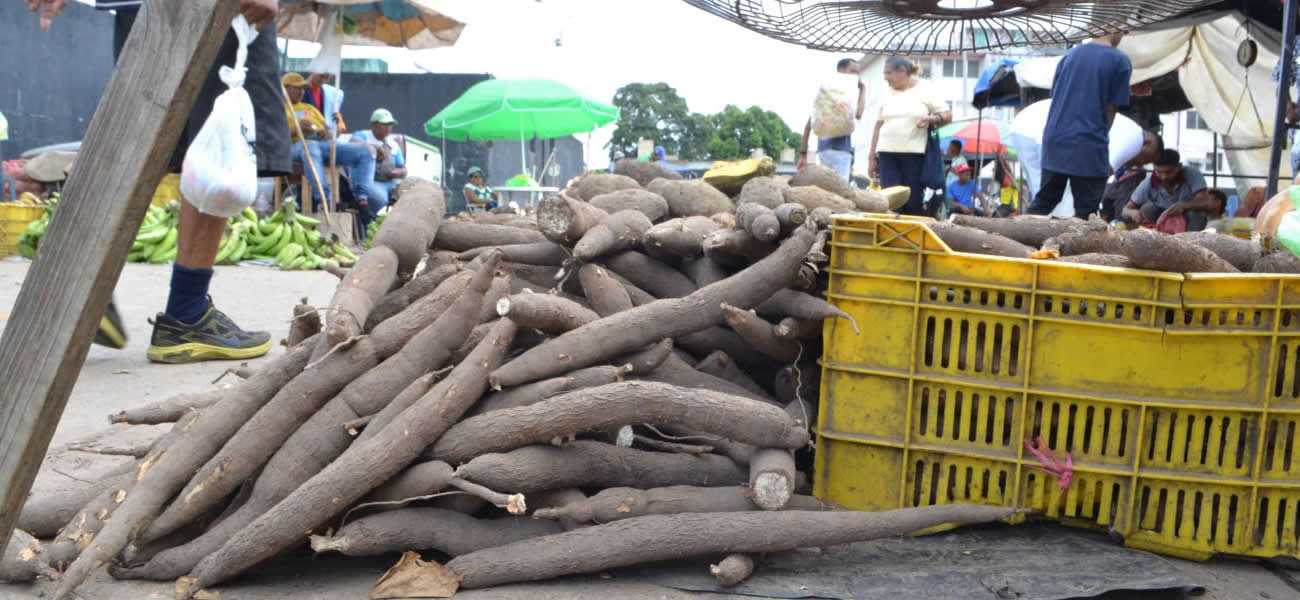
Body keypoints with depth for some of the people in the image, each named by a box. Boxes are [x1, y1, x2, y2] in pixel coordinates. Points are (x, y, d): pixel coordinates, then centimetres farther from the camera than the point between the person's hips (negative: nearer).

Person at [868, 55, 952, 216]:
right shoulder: (887, 95, 15)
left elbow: (947, 115, 3)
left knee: (914, 202, -3)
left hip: (914, 154, -3)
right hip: (887, 154, 3)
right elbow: (878, 127, 17)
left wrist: (931, 119, -18)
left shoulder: (925, 90, 4)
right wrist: (872, 158, 13)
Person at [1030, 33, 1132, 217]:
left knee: (1043, 201, 14)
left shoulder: (1070, 54, 13)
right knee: (1085, 212, 2)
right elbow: (1111, 109, 0)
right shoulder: (1120, 61, -2)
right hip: (1089, 147, -5)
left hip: (1054, 141, 5)